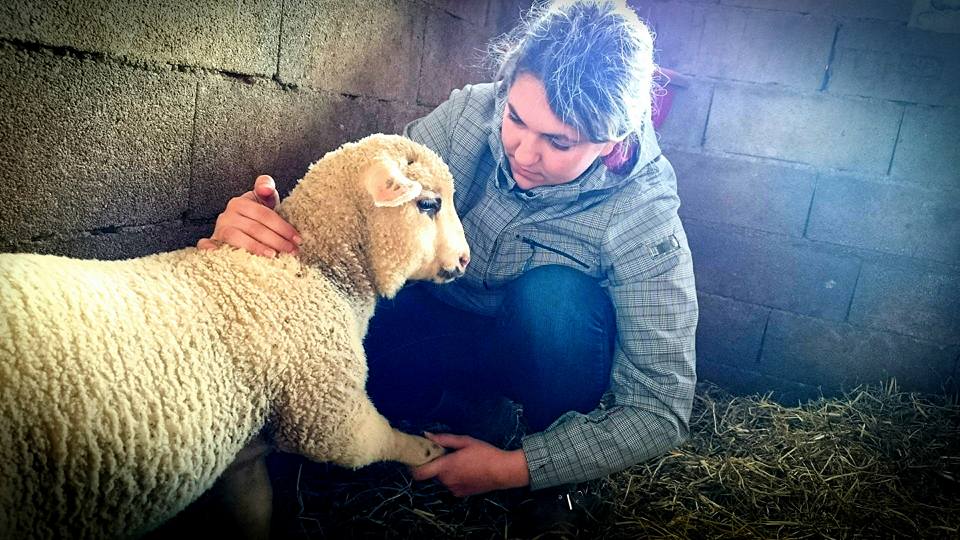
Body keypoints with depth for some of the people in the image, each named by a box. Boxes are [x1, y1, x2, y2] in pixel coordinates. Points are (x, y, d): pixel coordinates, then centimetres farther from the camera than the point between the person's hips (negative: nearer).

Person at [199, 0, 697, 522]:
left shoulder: (645, 219, -25)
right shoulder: (470, 114, -19)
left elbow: (662, 409, -22)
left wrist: (514, 468, -28)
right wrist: (263, 219, -41)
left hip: (544, 353, -1)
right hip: (440, 323, 2)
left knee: (554, 288, -36)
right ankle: (470, 410, -1)